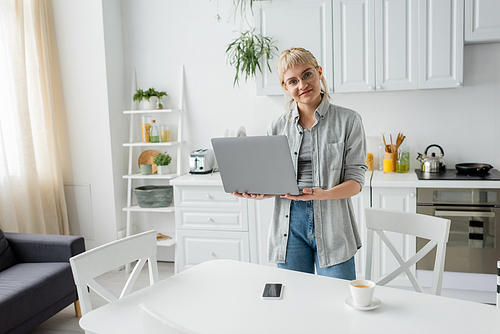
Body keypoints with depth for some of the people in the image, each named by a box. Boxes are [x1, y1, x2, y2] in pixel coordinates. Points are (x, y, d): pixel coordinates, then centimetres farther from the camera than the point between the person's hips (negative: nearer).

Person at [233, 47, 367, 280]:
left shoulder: (349, 120, -1)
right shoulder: (277, 127, 7)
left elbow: (355, 180, -4)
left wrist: (322, 194, -22)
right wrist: (258, 193, -10)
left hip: (332, 224, -2)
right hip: (290, 224, 2)